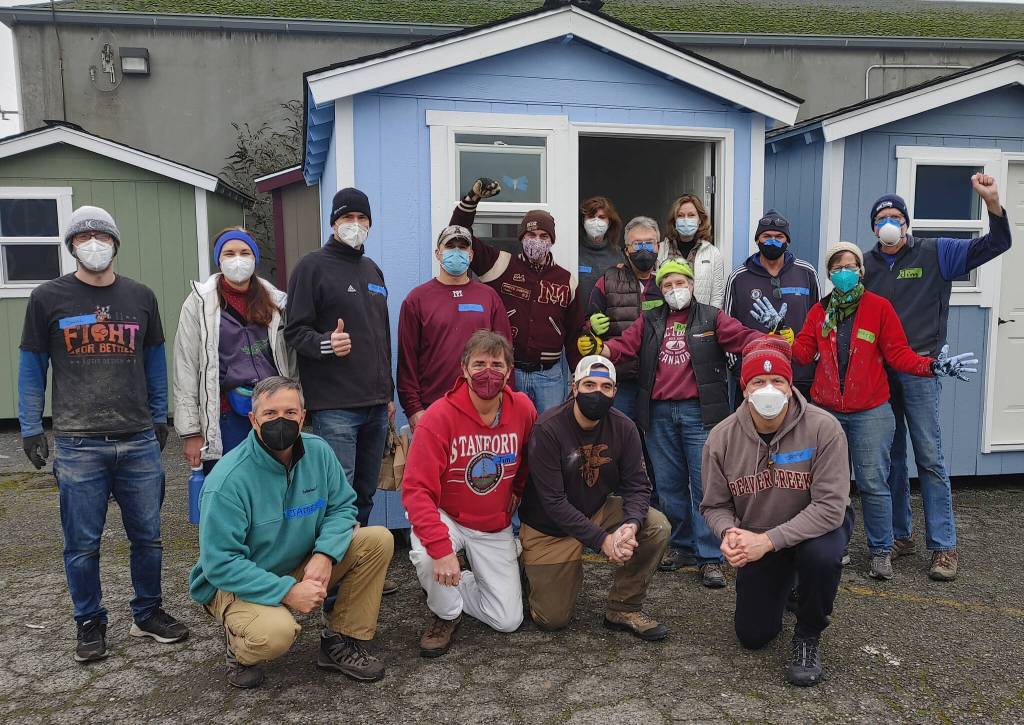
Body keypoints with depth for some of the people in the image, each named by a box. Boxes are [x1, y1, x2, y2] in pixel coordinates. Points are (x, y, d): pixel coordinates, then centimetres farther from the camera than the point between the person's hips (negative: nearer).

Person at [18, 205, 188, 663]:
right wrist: (30, 429, 1)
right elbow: (31, 367, 6)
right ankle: (90, 624, 23)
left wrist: (159, 417, 13)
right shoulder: (48, 298, 2)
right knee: (83, 544, 6)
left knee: (147, 536, 9)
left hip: (139, 441, 2)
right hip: (78, 444, -2)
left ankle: (148, 614, 26)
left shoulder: (141, 297, 9)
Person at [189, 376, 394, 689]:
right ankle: (238, 646, 2)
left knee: (379, 540, -12)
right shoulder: (228, 480, -25)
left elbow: (342, 507, -2)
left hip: (302, 566, 6)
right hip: (235, 584, -5)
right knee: (275, 633, -37)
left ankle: (340, 643, 1)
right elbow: (220, 564, -24)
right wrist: (287, 592, -30)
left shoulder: (318, 452, -9)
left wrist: (324, 555, -22)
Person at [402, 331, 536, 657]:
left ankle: (457, 583, 29)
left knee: (508, 621, 1)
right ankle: (446, 614, -3)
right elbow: (417, 489, -27)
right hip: (447, 518, -3)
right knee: (425, 557, -37)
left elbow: (531, 457, 11)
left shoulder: (523, 408, -11)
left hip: (496, 529, 3)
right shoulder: (439, 417, -23)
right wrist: (440, 547, -36)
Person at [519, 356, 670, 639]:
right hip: (549, 528, -4)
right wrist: (601, 539, -31)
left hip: (598, 512, 4)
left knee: (657, 526, -21)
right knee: (552, 620, -2)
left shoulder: (623, 428, -10)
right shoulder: (548, 428, -24)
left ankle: (624, 609, -3)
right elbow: (553, 501, -26)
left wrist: (631, 524, -32)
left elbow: (637, 485, -11)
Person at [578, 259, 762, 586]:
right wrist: (596, 348, -18)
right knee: (669, 483, 12)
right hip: (659, 414, 3)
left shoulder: (711, 318, 5)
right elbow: (623, 346, 1)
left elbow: (743, 337, -7)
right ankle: (680, 545, 28)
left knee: (705, 483, -2)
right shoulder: (649, 321, 12)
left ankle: (709, 558, 7)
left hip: (699, 412, -3)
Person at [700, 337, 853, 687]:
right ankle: (784, 587, 38)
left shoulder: (823, 428, -26)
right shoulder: (722, 437, -17)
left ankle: (808, 637, -8)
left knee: (822, 555, -39)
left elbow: (830, 506, -29)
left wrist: (769, 540, -35)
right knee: (752, 637, 4)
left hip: (818, 525, -2)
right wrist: (730, 532, -30)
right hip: (757, 538, 3)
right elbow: (715, 505, -6)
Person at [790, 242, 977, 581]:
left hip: (870, 413, -3)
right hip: (826, 410, 3)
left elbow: (898, 353, -3)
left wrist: (931, 365, -18)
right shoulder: (819, 311, 7)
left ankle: (881, 552, 15)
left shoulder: (879, 307, -1)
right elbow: (803, 350, 1)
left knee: (873, 484, -1)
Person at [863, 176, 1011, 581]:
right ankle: (900, 535, 23)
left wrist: (992, 203, -19)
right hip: (878, 371, 4)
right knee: (891, 457, 11)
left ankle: (944, 546, 5)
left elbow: (993, 245, -3)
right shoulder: (865, 264, 11)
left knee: (929, 457, -4)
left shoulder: (935, 254, 3)